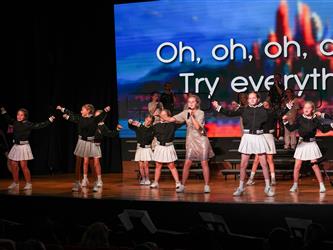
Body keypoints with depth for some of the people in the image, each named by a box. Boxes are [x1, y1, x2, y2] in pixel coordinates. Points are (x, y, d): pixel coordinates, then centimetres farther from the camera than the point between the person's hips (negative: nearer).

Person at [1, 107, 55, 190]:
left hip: (24, 147, -6)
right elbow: (8, 118, 25)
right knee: (13, 165, 8)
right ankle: (15, 183, 22)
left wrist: (50, 120, -15)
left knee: (24, 166, -7)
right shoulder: (15, 122, 6)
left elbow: (39, 126, -11)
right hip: (16, 146, 6)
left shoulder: (28, 124, -9)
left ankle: (28, 183, 4)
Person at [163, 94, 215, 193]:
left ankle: (207, 186, 5)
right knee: (187, 163, -4)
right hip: (191, 140, 3)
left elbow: (197, 126, -19)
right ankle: (182, 186, 1)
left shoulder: (200, 113, -7)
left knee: (204, 163, -2)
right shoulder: (185, 113, 3)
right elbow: (171, 119, -2)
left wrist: (192, 116, -22)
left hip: (201, 140, -3)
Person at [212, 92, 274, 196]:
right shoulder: (244, 109, 4)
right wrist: (218, 107, -7)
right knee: (243, 164, 2)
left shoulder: (262, 109, 4)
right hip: (247, 137, 1)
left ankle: (267, 187, 10)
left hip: (258, 137, -1)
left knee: (264, 164, 1)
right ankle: (241, 187, 10)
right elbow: (230, 113, -2)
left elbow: (264, 119, -10)